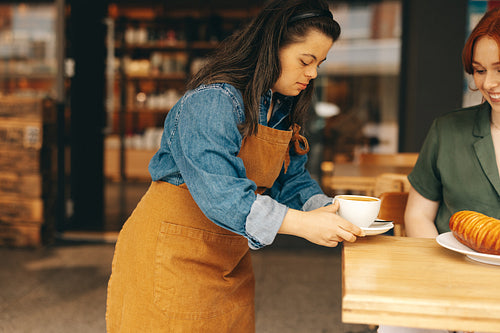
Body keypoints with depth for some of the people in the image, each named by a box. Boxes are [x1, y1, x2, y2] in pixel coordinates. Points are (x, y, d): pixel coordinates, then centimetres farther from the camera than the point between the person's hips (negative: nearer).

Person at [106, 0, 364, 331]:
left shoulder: (283, 110, 5)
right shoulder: (211, 102, -24)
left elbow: (292, 179, 7)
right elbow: (218, 192, -32)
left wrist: (325, 209, -12)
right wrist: (301, 223, -36)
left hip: (229, 261, 8)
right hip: (172, 254, -8)